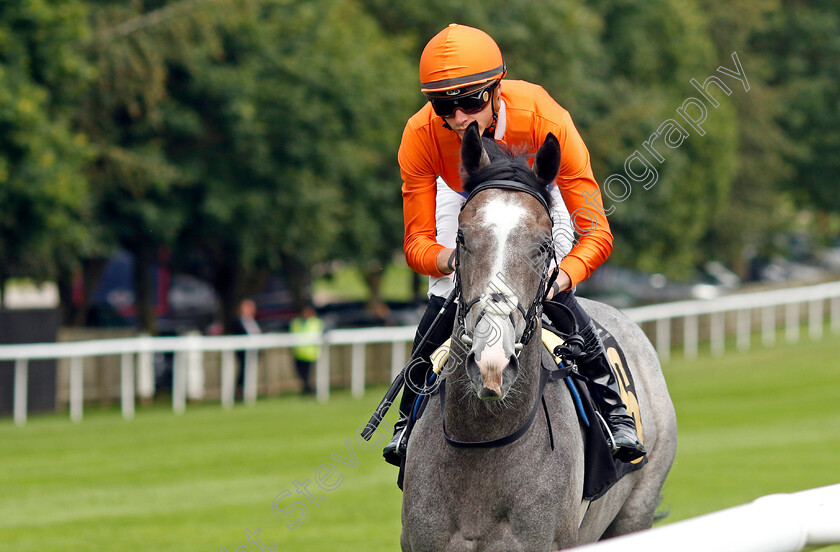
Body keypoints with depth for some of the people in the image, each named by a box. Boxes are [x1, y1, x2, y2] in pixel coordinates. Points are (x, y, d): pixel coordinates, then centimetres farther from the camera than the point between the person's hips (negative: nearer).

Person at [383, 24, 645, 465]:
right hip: (463, 196, 1)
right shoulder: (420, 136, -37)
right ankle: (411, 419, 18)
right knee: (438, 316, -7)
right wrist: (449, 260, -57)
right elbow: (417, 242, -32)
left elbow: (596, 231, -41)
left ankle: (613, 410, 7)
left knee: (562, 307, -15)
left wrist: (562, 277, -61)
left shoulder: (545, 119, -43)